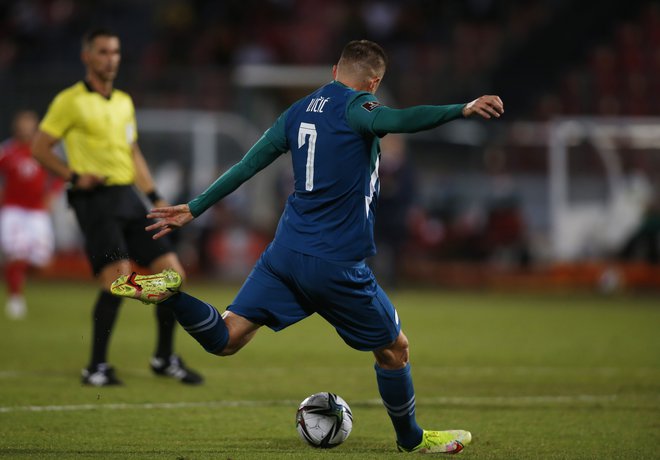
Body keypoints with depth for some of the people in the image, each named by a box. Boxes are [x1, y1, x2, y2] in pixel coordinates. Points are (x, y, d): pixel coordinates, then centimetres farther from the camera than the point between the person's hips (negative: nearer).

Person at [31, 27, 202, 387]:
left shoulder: (124, 102, 17)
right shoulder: (70, 101, -3)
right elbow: (40, 148, -1)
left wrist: (155, 197, 17)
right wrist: (75, 176, -14)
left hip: (128, 197, 7)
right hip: (96, 200, -7)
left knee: (172, 272, 1)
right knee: (118, 276, -21)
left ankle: (164, 359, 16)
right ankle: (96, 367, -11)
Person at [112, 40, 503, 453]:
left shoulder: (298, 112, 13)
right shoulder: (355, 107, -8)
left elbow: (247, 166, 14)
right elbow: (397, 120, -31)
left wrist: (193, 210, 21)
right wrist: (462, 109, -41)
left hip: (287, 252, 6)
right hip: (337, 265, -6)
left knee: (226, 340, 5)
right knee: (394, 349, 14)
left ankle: (168, 294, -18)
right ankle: (412, 439, 28)